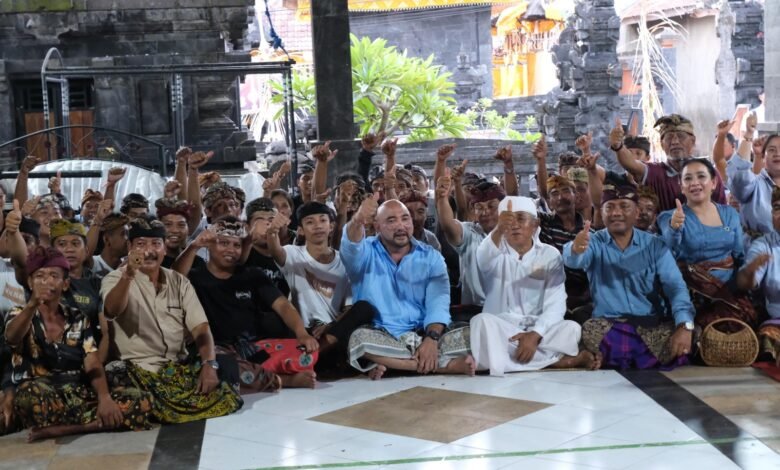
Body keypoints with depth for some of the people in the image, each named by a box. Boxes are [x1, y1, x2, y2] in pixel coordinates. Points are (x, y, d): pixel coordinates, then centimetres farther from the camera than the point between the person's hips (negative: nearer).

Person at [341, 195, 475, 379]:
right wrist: (358, 221, -44)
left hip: (424, 335, 1)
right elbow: (351, 246, -20)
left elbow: (438, 301, -3)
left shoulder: (431, 257, 10)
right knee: (359, 338, -36)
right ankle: (448, 364, -29)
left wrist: (432, 338, -21)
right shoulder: (367, 253, 5)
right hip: (382, 338, -1)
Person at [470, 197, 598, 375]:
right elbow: (484, 259, -24)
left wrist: (535, 334, -24)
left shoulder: (550, 255, 4)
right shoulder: (495, 252, 3)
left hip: (538, 329, -1)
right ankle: (560, 360, -23)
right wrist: (498, 230, -46)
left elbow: (555, 304, -7)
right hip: (499, 328, 1)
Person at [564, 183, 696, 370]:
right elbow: (572, 260, -19)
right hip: (608, 324, -1)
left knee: (679, 347, -28)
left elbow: (675, 286, -5)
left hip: (652, 324, 1)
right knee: (589, 333, -34)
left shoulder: (655, 245, 6)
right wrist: (576, 248, -46)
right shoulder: (594, 243, 4)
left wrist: (685, 325, -25)